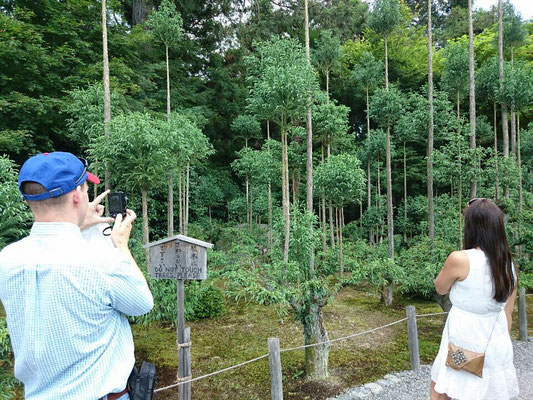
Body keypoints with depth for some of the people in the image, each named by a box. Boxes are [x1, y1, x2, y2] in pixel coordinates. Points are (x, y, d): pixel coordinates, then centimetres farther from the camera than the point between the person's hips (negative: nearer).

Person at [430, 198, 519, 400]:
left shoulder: (460, 259, -21)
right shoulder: (509, 265, -3)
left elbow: (440, 289, -2)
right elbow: (508, 313, 8)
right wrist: (501, 344, 19)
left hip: (465, 347, -5)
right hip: (498, 348, 6)